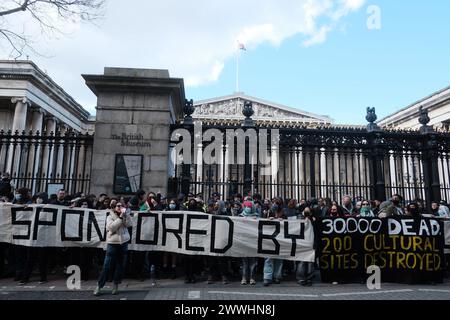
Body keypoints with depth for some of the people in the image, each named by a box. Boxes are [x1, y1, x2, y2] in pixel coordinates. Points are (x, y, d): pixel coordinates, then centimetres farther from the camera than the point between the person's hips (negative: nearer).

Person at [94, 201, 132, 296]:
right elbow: (111, 227, -18)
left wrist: (125, 215, -17)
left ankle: (116, 285, 18)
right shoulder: (110, 217, -1)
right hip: (112, 243, -3)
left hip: (123, 243, 3)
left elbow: (128, 224, -9)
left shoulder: (125, 216, 8)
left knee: (120, 265, 7)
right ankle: (99, 286, 7)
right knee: (106, 266, -3)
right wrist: (120, 218, -20)